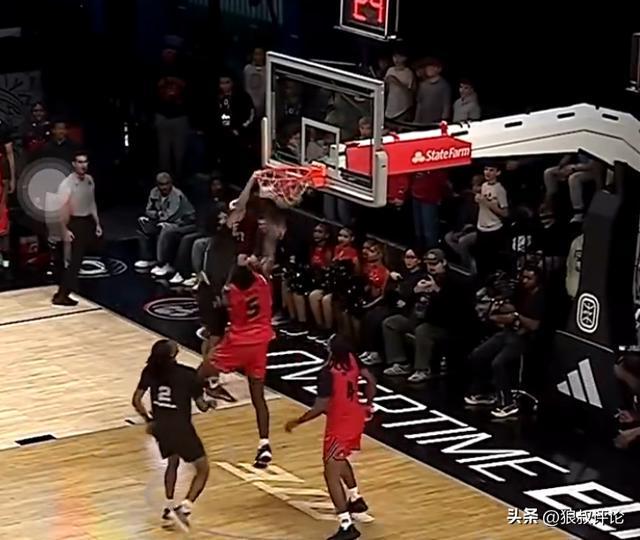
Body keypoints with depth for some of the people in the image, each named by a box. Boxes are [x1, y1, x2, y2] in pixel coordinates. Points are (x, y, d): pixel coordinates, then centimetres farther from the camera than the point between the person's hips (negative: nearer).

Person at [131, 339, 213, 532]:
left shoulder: (150, 371, -3)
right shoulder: (187, 374, -14)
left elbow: (136, 401, -2)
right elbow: (201, 405, -6)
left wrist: (149, 419, 14)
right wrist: (208, 404, 18)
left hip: (161, 427, 5)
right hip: (181, 428, -5)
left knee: (173, 462, 32)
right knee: (203, 469, 10)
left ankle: (169, 509, 30)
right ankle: (184, 508, -6)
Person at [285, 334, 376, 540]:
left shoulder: (327, 373, -27)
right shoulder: (352, 359, -4)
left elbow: (320, 408, -26)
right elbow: (371, 380, 8)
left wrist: (297, 422, -13)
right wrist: (368, 405, 23)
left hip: (339, 425, -9)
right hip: (356, 418, 9)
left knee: (331, 473, -6)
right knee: (340, 459, 33)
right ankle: (356, 499, 45)